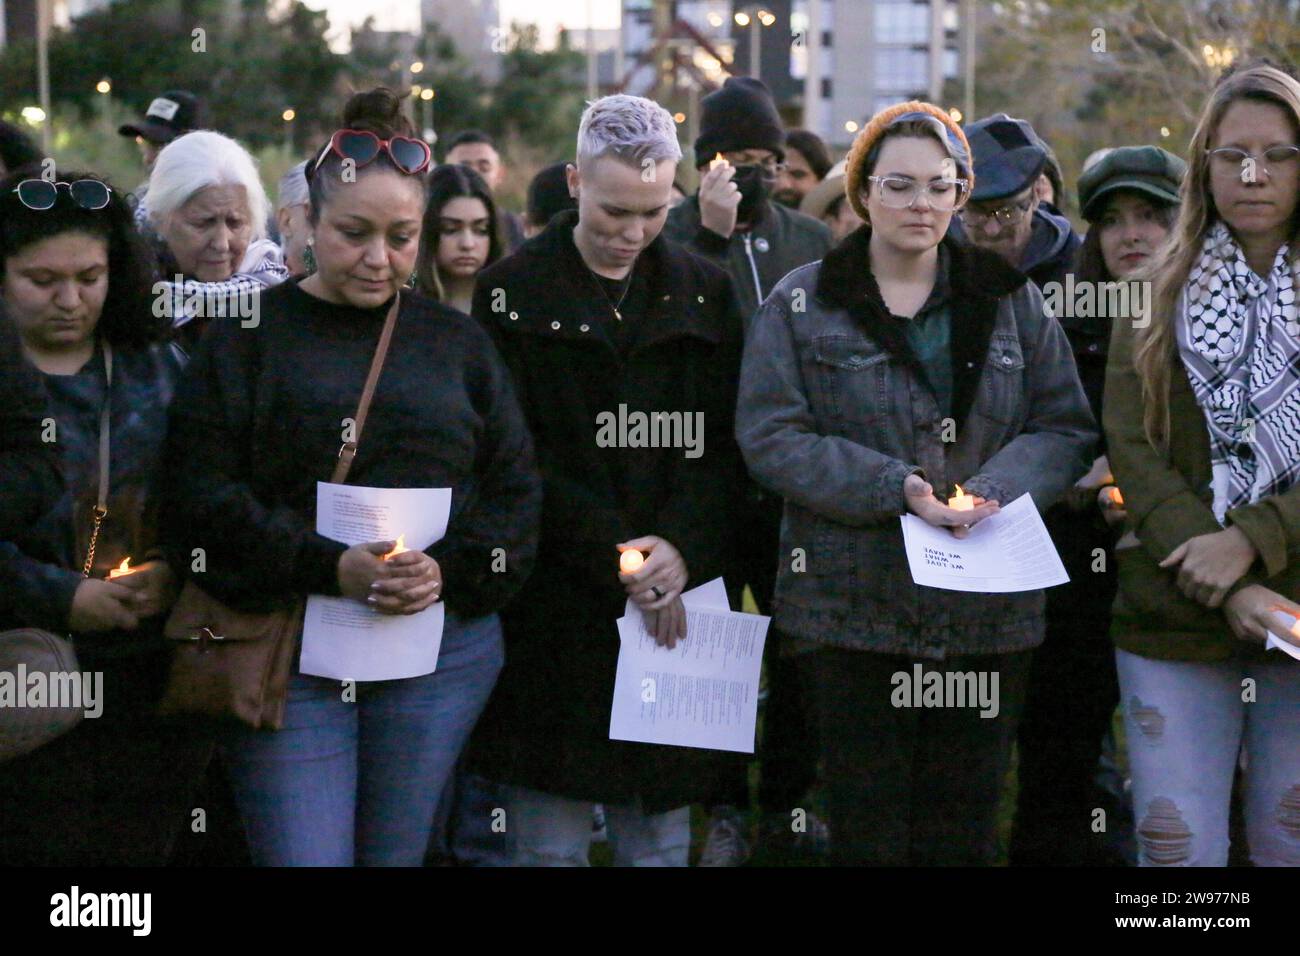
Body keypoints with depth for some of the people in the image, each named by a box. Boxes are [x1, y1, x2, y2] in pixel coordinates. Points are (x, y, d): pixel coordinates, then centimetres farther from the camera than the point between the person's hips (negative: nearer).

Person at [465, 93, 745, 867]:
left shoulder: (704, 293, 10)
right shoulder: (515, 292, 1)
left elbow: (728, 446, 6)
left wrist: (683, 550, -12)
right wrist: (614, 558, -12)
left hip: (676, 598, 2)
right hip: (555, 604, -2)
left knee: (661, 833, 7)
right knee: (550, 839, 2)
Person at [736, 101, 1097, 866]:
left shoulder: (1010, 298, 10)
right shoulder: (802, 305, 3)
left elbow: (1067, 428, 7)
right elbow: (771, 438, -5)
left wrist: (997, 488, -14)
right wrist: (894, 488, -18)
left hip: (988, 614, 2)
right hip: (854, 608, -2)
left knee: (964, 830, 8)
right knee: (868, 829, 4)